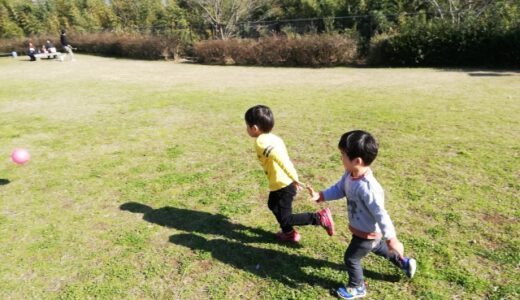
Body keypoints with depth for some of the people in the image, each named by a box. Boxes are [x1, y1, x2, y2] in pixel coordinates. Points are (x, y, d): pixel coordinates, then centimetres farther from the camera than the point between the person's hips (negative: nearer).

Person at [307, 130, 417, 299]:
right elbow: (339, 189, 4)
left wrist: (392, 240, -25)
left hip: (367, 233, -9)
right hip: (362, 229, 9)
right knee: (378, 248, 33)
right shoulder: (349, 175, -13)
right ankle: (405, 263, 55)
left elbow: (381, 215, -33)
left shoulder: (368, 188, -40)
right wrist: (320, 196, -9)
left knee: (351, 258, 10)